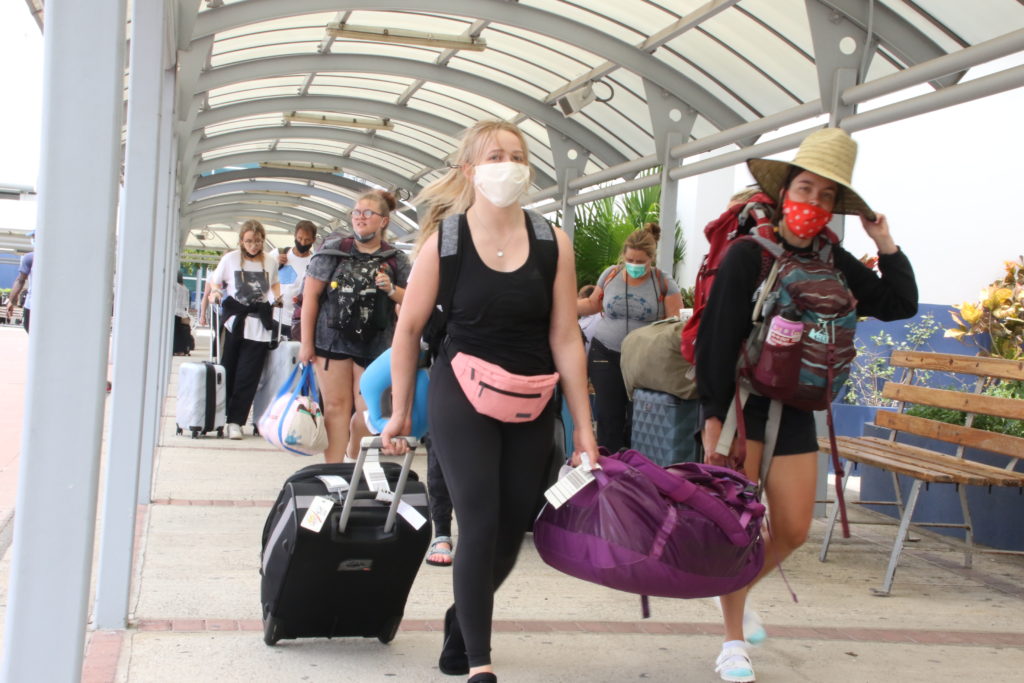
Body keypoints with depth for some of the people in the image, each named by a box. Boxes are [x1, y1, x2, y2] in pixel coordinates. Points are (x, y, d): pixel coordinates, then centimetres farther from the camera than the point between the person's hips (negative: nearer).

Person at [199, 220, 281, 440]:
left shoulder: (271, 261, 7)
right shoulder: (230, 259, 2)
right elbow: (214, 281, 11)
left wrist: (278, 296, 4)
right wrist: (215, 292, -10)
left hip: (259, 328, 1)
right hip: (233, 324, -1)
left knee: (247, 376, -4)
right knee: (227, 372, 4)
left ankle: (235, 420, 1)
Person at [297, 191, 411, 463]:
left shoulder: (395, 260, 5)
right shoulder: (333, 249, 1)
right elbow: (311, 294, 0)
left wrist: (391, 289, -13)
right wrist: (306, 341, -3)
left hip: (375, 344, 1)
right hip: (333, 338, -1)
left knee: (367, 410, 1)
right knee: (336, 406, 0)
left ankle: (354, 459, 26)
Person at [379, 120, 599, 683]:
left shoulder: (552, 244, 0)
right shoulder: (444, 241, -6)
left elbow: (565, 339, 0)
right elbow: (409, 329, 1)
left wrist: (583, 427, -1)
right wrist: (400, 413, 5)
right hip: (461, 398, -3)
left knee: (512, 531, 8)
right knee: (481, 524, -12)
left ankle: (462, 616, 37)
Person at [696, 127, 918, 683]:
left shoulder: (833, 262, 5)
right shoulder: (747, 254, -12)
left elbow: (899, 305, 8)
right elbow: (717, 335, -14)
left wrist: (886, 247, -3)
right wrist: (713, 415, -17)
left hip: (793, 408, 5)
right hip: (738, 401, -5)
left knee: (792, 530, 7)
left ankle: (736, 592, 35)